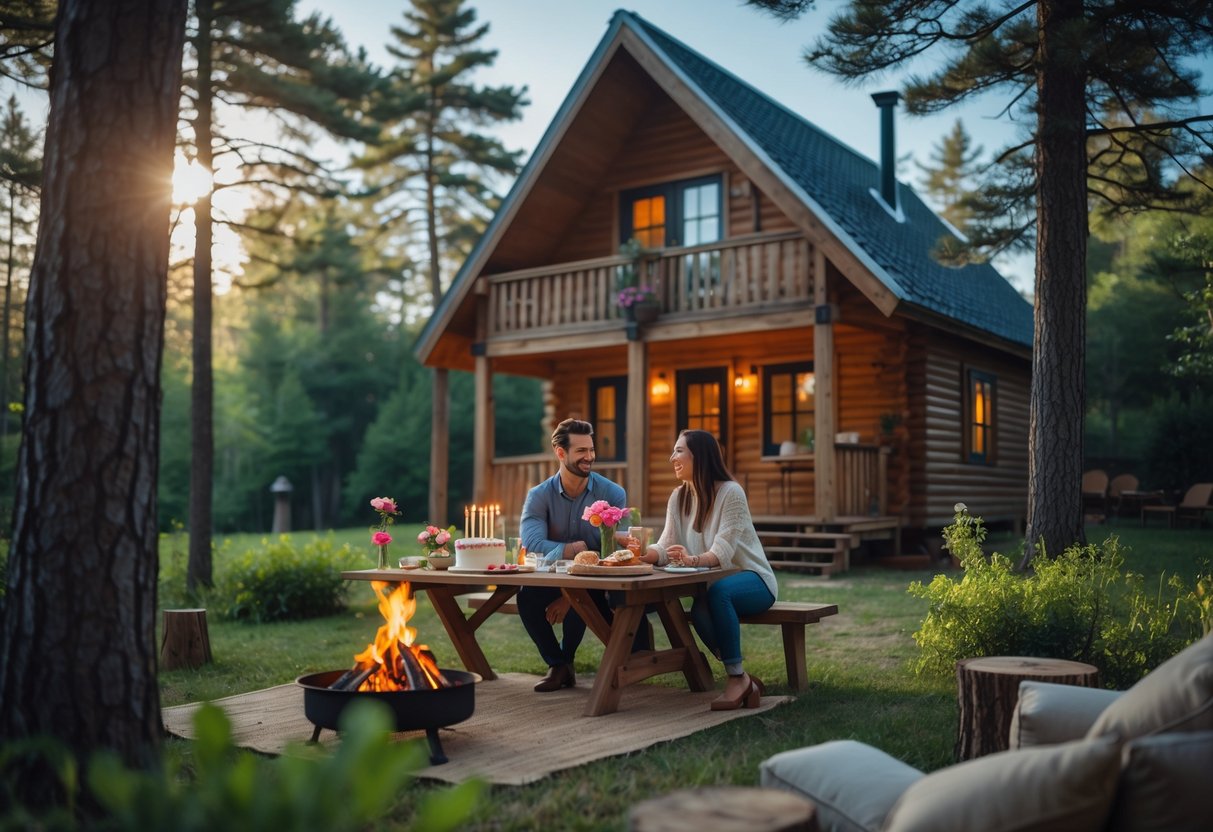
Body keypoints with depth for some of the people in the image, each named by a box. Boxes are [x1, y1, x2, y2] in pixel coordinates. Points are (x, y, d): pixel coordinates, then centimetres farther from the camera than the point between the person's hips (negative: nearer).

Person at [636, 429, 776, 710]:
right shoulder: (679, 497, 4)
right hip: (712, 585, 4)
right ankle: (743, 681, -16)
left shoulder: (731, 492, -15)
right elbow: (666, 547, -5)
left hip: (753, 580, -4)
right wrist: (643, 554, -28)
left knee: (717, 591, -38)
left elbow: (722, 551, -25)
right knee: (700, 610, -31)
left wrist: (694, 560, -46)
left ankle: (737, 676, -25)